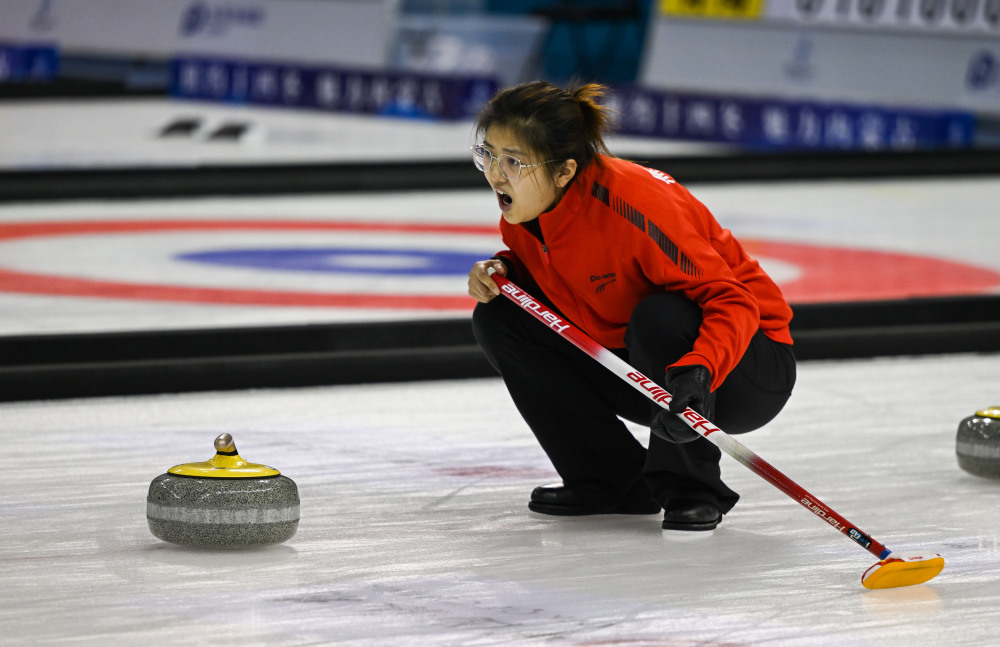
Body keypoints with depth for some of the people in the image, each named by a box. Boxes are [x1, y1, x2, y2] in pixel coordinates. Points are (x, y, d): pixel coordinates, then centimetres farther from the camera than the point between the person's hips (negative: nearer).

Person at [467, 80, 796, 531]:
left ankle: (692, 490, -14)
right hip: (640, 372, 7)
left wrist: (699, 370, -50)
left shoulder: (632, 204, -31)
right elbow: (540, 271, 13)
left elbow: (731, 300, -32)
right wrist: (502, 272, -10)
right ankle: (613, 480, 4)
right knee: (498, 318, -4)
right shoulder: (523, 209, -8)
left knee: (659, 316, -38)